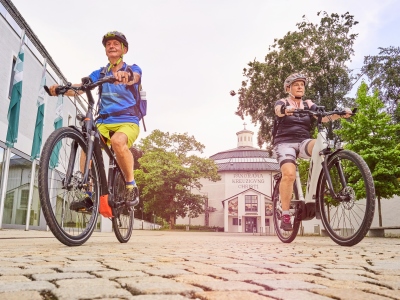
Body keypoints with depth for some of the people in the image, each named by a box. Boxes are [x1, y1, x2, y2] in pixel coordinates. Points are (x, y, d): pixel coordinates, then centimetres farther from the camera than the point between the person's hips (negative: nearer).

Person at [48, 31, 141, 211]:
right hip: (104, 122, 4)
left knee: (118, 141, -36)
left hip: (127, 121, -3)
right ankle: (89, 195, -17)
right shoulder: (100, 73, 14)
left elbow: (133, 77, -22)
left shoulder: (133, 69, 4)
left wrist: (124, 75, -47)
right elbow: (80, 87, -3)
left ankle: (131, 185, -16)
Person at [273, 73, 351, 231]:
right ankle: (285, 215, -17)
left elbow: (323, 117, -3)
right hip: (285, 142, -2)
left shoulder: (308, 104, 15)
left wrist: (339, 114, -24)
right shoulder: (282, 102, 7)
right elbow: (279, 110, -19)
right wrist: (286, 109, -44)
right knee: (289, 174, -29)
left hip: (304, 142, 3)